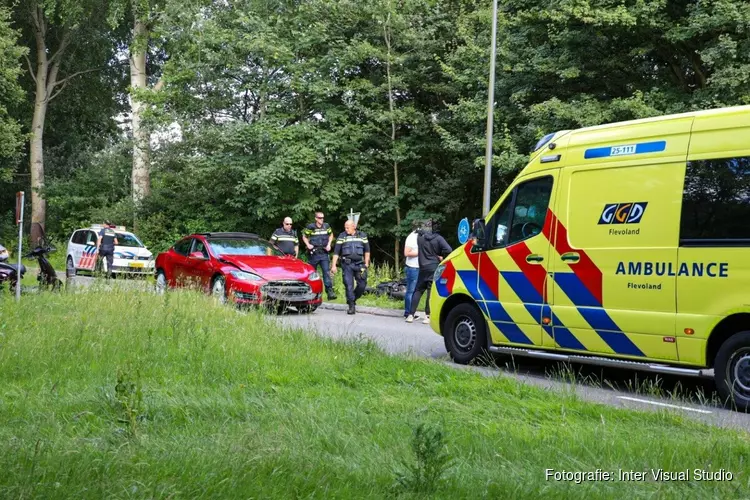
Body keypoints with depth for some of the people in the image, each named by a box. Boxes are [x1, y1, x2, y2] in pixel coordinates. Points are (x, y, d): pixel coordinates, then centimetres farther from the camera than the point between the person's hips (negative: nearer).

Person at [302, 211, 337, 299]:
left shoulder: (326, 226, 4)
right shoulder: (310, 227, -4)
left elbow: (331, 235, 21)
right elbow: (304, 236, 10)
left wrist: (329, 244, 7)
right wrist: (308, 245, -6)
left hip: (324, 253, 1)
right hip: (314, 253, -1)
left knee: (327, 272, -10)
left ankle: (330, 292, -15)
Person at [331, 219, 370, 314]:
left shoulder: (362, 236, 9)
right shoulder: (342, 236, 5)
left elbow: (367, 250, 16)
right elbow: (336, 252, 3)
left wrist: (366, 263, 8)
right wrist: (334, 265, -3)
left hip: (359, 264, 2)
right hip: (347, 265, -2)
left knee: (362, 285, 1)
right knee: (349, 285, -6)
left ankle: (352, 299, 26)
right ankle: (352, 306, 0)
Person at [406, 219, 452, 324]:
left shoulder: (420, 237, 0)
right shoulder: (438, 238, -8)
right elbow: (448, 250, -17)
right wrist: (442, 257, -1)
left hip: (423, 268, 2)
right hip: (435, 268, -2)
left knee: (418, 291, 11)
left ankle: (411, 315, 6)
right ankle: (427, 316, -3)